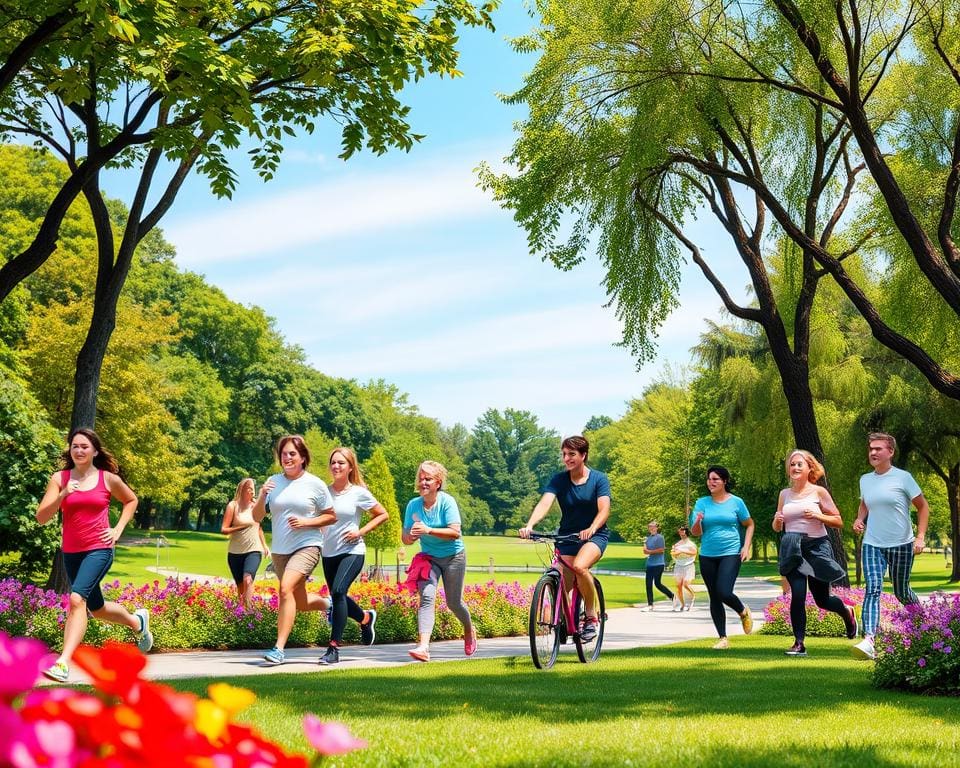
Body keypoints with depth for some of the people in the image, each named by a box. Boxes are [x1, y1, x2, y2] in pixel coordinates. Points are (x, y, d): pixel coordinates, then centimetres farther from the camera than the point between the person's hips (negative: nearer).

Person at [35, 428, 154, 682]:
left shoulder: (108, 478, 0)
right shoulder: (59, 478, 1)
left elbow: (131, 500, 18)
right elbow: (41, 517, -6)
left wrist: (118, 530, 4)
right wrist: (63, 494, -21)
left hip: (99, 550, -4)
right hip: (71, 552, 4)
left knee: (77, 599, -25)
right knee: (96, 608, 18)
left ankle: (63, 663, -30)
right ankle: (137, 621, 47)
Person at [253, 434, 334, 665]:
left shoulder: (315, 484, -4)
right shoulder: (273, 482, 4)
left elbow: (331, 516, 2)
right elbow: (257, 517, 5)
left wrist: (306, 522, -13)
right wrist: (262, 496, -13)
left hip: (307, 546, -5)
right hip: (280, 550, 5)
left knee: (286, 588, -27)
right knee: (301, 603, 14)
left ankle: (279, 648, -24)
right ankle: (328, 604, 49)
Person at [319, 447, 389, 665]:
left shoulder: (359, 493, -5)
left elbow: (382, 515, 4)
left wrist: (361, 532, -7)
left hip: (352, 551, -5)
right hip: (328, 553, 5)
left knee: (338, 591, -23)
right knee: (337, 597, 13)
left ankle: (334, 648, -20)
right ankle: (366, 618, 45)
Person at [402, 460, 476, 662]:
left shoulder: (447, 501, -17)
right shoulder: (413, 505, -6)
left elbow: (455, 532, -26)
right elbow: (405, 538, -3)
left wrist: (428, 530, -35)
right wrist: (411, 536, -27)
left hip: (453, 557, -2)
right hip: (428, 558, 2)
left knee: (453, 602, 7)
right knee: (426, 597, -18)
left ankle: (469, 630, 40)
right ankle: (423, 647, -29)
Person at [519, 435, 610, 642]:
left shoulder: (599, 479, -8)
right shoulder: (558, 480, -3)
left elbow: (604, 510, -19)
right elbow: (544, 503, -18)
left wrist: (591, 528, -39)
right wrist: (529, 526, -36)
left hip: (595, 535, -3)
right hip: (567, 535, 3)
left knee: (579, 567, -31)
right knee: (564, 584, -7)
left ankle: (591, 616, -14)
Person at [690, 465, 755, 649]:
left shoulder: (736, 502, -2)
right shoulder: (702, 503, 3)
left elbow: (749, 525, 10)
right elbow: (695, 533, 1)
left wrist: (746, 547, -1)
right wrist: (698, 521, -21)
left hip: (731, 553, -3)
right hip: (707, 556, 3)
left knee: (723, 593, -18)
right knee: (714, 598, 6)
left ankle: (744, 613, 15)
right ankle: (723, 638, 16)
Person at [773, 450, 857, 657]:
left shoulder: (818, 492, -1)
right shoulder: (784, 494, 8)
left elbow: (838, 522, 0)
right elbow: (777, 528, 17)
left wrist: (817, 515, -16)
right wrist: (777, 521, -6)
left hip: (816, 547, -2)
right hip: (792, 551, 2)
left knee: (822, 599, 9)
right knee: (797, 594, -16)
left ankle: (847, 611, 43)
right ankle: (799, 643, -9)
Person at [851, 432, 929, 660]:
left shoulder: (903, 478, -6)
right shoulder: (865, 480, 7)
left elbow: (923, 507, 1)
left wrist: (920, 536, -8)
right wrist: (859, 519, 5)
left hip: (901, 545, -2)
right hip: (872, 545, 2)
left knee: (901, 592, 10)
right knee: (873, 589, -16)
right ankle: (868, 641, -30)